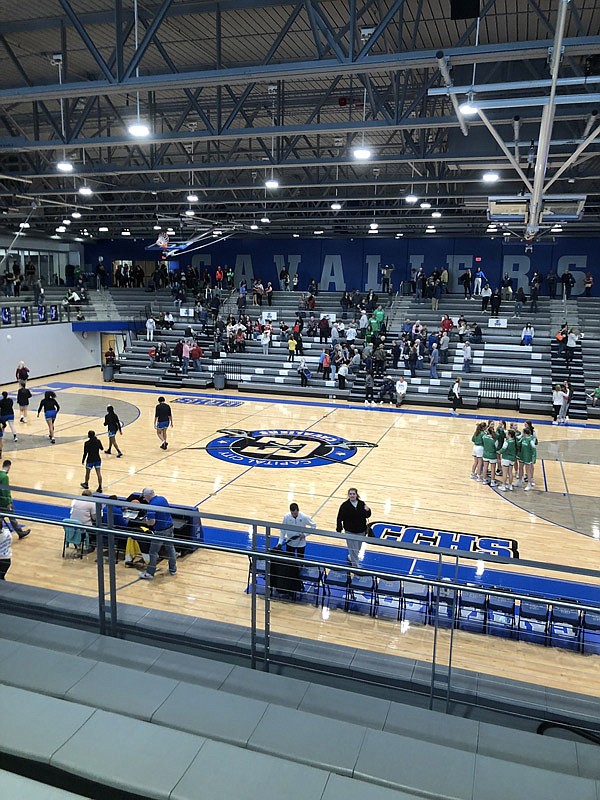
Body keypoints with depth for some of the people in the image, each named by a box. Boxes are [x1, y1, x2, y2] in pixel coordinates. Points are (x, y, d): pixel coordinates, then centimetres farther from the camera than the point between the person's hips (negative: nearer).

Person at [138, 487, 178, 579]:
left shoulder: (151, 505, -22)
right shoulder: (163, 498, 1)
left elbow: (152, 522, -25)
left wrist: (147, 521, -4)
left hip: (160, 531, -7)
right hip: (170, 527, 7)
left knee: (153, 552, 6)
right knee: (170, 548, 19)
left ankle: (150, 573, 14)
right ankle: (173, 569, 29)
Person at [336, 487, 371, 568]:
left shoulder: (362, 504, -5)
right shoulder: (345, 505, -14)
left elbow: (367, 516, 3)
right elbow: (339, 519, -10)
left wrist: (367, 511, -19)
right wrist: (339, 530, -12)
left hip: (361, 531, 4)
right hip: (350, 532, -4)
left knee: (357, 549, 22)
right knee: (353, 550, 0)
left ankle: (350, 557, 49)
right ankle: (355, 566, 15)